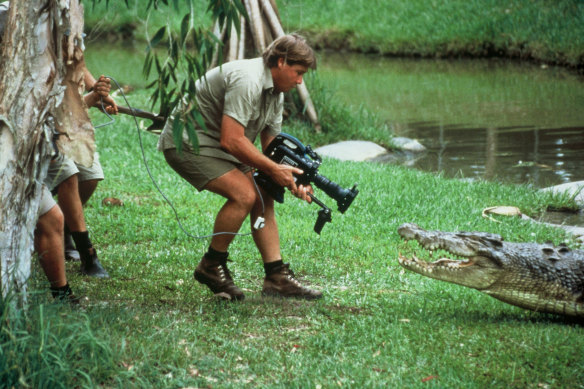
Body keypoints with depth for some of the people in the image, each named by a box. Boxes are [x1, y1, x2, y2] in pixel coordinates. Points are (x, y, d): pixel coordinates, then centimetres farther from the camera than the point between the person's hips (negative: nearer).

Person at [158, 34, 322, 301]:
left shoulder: (276, 93, 7)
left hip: (218, 144, 10)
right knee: (244, 194, -22)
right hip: (187, 142, -10)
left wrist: (292, 181, -7)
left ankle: (276, 277, 3)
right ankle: (211, 266, -6)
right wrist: (275, 170, -22)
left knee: (263, 199, 2)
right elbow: (231, 140, -30)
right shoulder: (247, 81, -26)